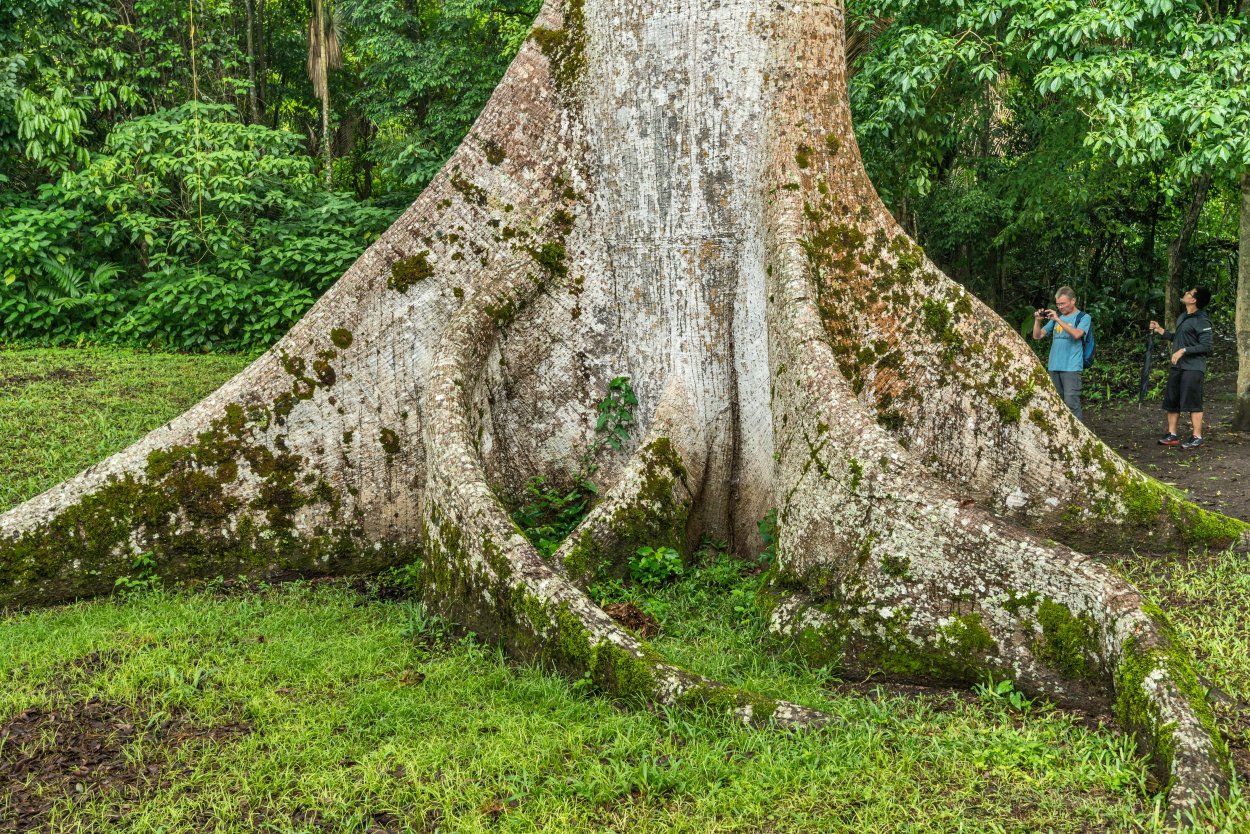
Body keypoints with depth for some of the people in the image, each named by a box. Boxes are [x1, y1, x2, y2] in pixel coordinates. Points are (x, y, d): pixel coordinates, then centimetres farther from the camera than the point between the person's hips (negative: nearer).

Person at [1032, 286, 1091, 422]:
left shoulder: (1083, 317, 2)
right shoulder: (1056, 317, 16)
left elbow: (1077, 334, -18)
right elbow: (1037, 335, 14)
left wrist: (1058, 319, -21)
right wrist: (1038, 320, -3)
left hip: (1071, 368, -6)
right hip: (1053, 367, 6)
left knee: (1071, 403, -11)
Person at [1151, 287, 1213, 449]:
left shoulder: (1202, 321, -13)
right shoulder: (1182, 317, 13)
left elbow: (1206, 346, -18)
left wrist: (1183, 350, -22)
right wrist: (1160, 330, 17)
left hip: (1193, 367, -9)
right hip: (1177, 366, 9)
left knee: (1192, 402, -5)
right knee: (1171, 401, 11)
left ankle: (1197, 437, 3)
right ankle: (1172, 434, 20)